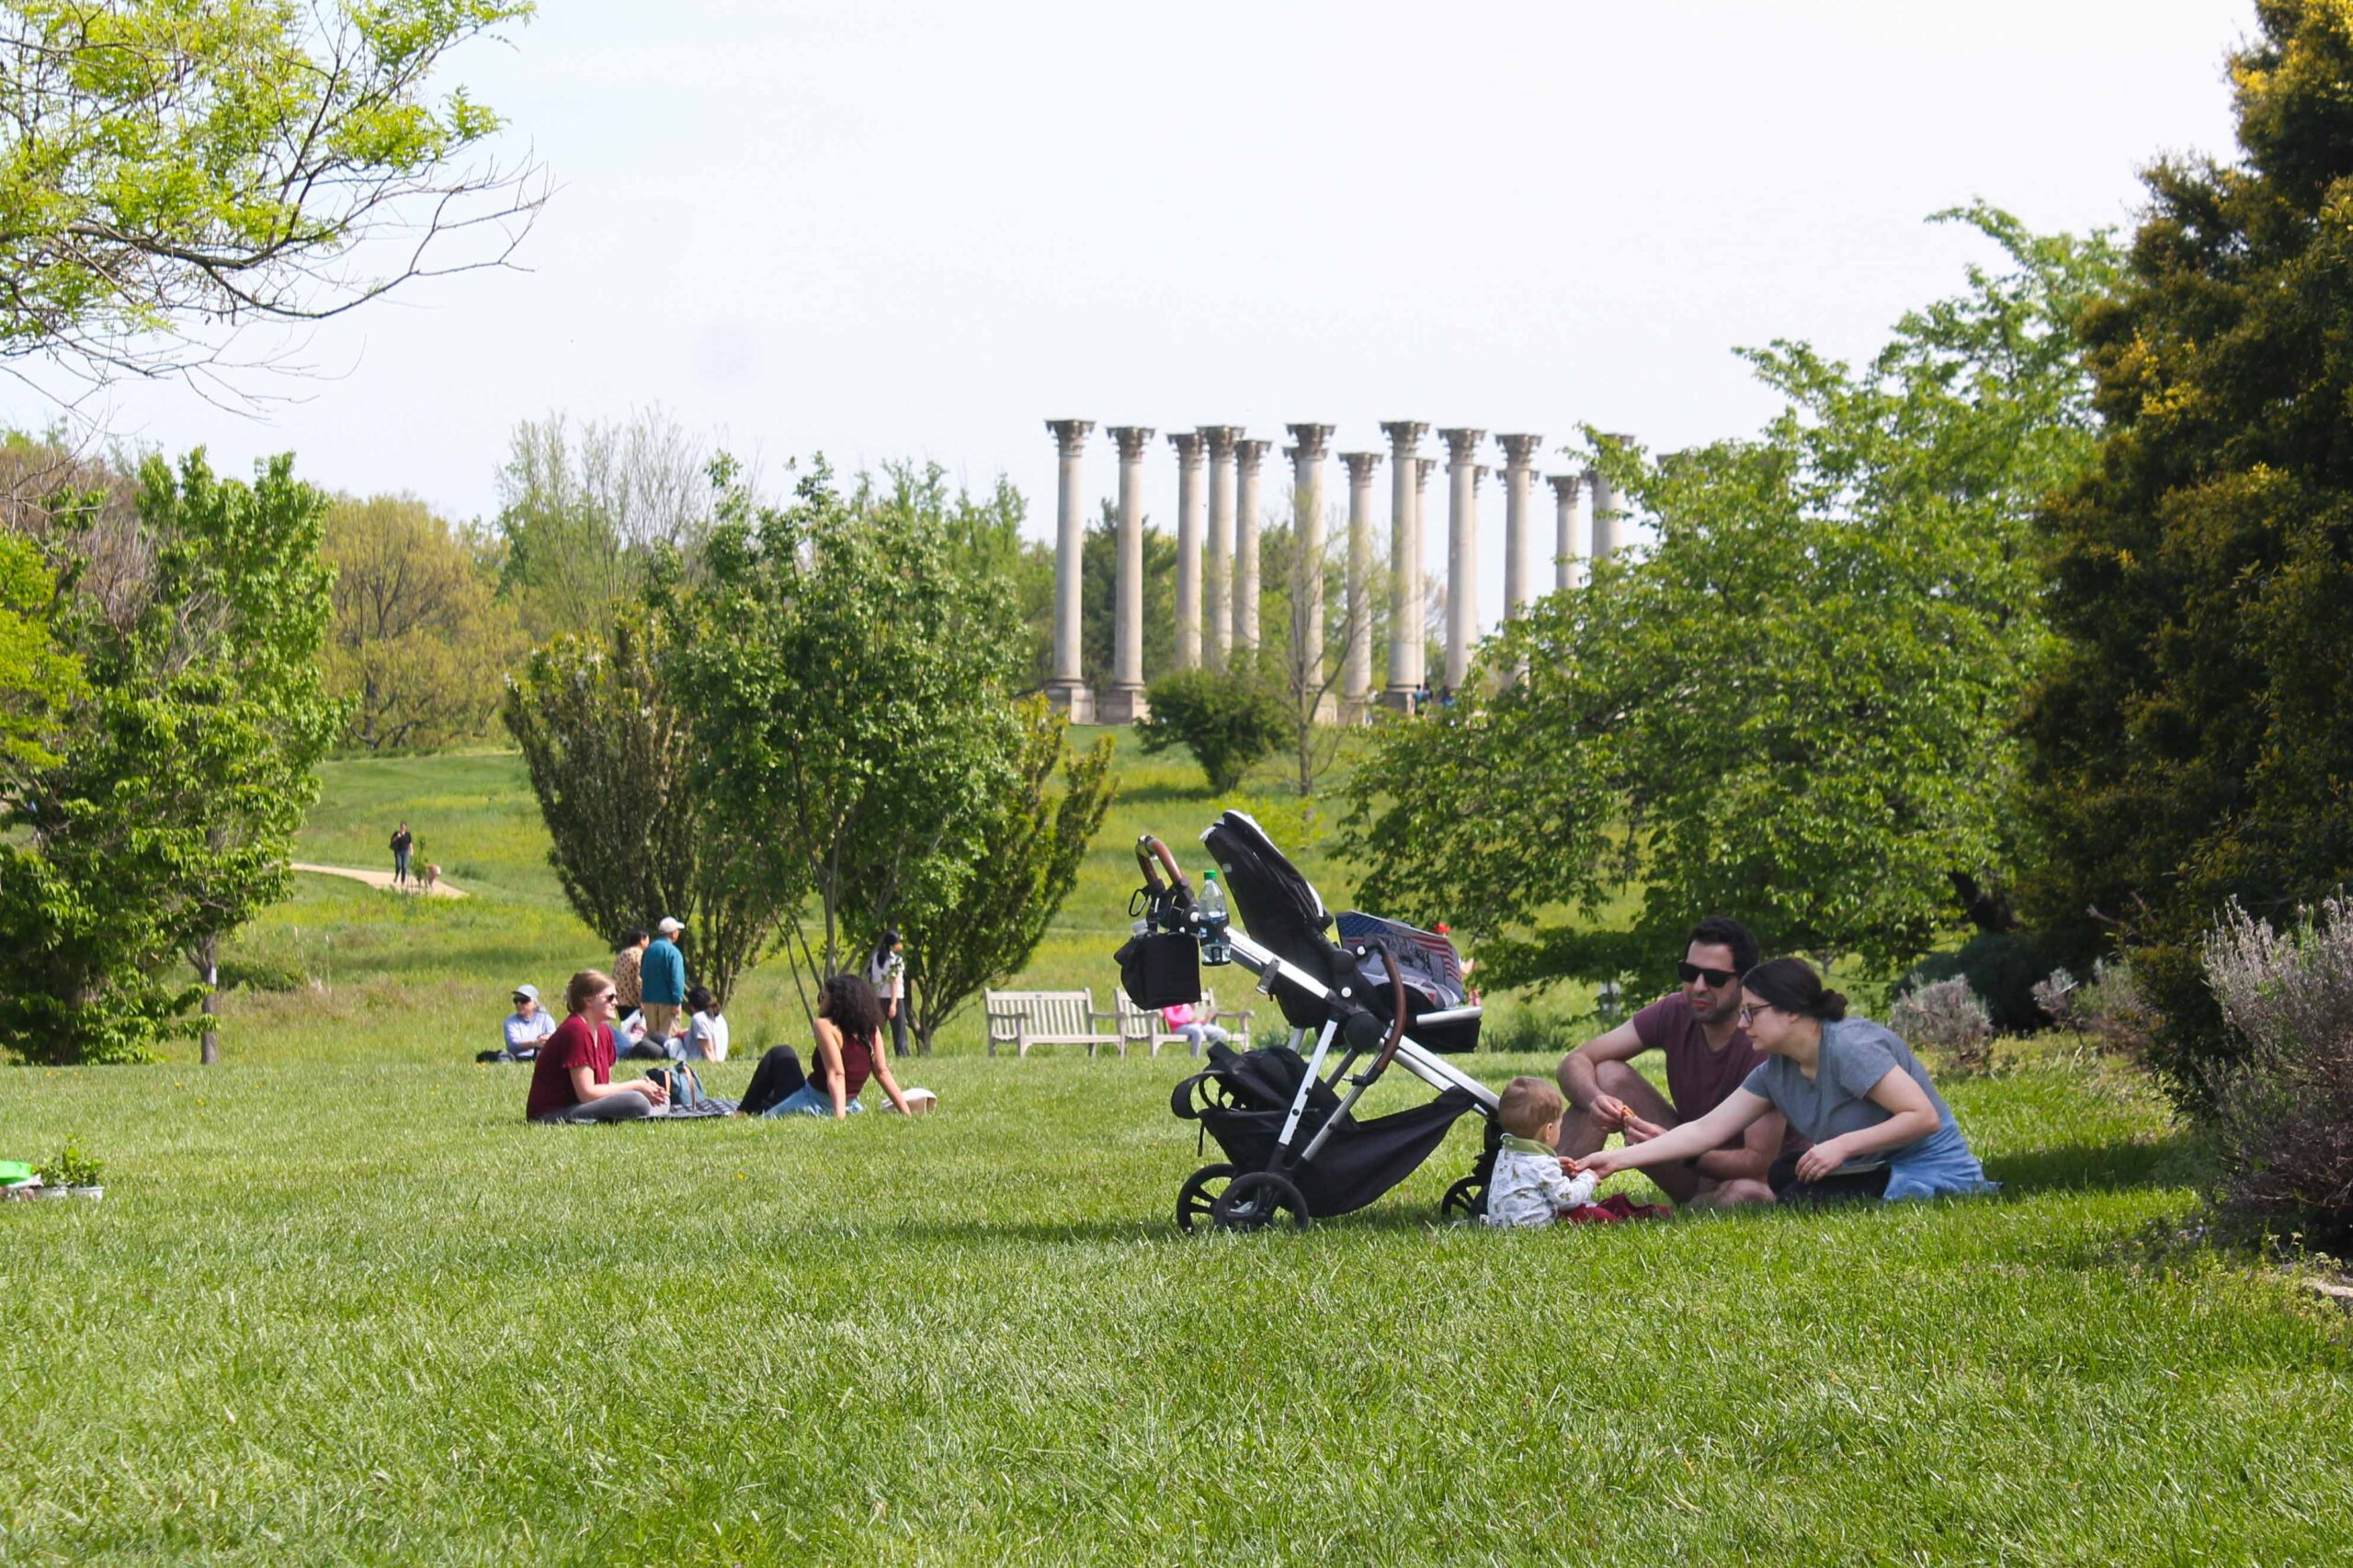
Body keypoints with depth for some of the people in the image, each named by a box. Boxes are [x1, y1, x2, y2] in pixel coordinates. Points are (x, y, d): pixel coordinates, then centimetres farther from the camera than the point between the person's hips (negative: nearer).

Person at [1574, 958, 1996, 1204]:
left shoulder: (1851, 1048, -22)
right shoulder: (1777, 1071, 4)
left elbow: (1924, 1116, -26)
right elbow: (1705, 1130, 4)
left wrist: (1844, 1145, -28)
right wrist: (1618, 1160, -2)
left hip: (1935, 1172, -9)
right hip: (1884, 1169, 9)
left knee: (1799, 1200, -19)